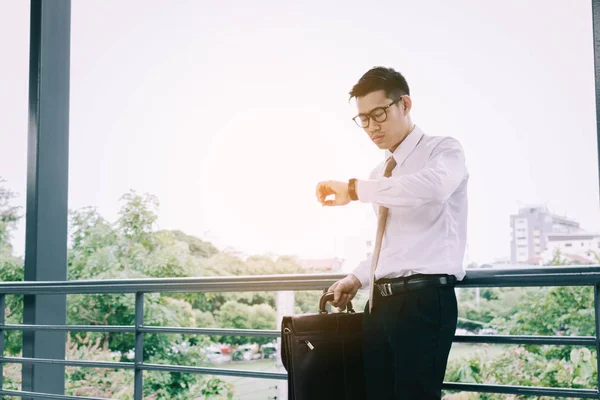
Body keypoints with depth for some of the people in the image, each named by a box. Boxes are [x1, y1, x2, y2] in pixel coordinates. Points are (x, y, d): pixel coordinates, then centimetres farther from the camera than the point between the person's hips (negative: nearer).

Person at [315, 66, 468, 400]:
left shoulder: (443, 149, -2)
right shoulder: (380, 174, 21)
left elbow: (432, 186, -28)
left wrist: (355, 189, -24)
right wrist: (357, 279, 13)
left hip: (425, 299, -7)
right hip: (381, 301, 7)